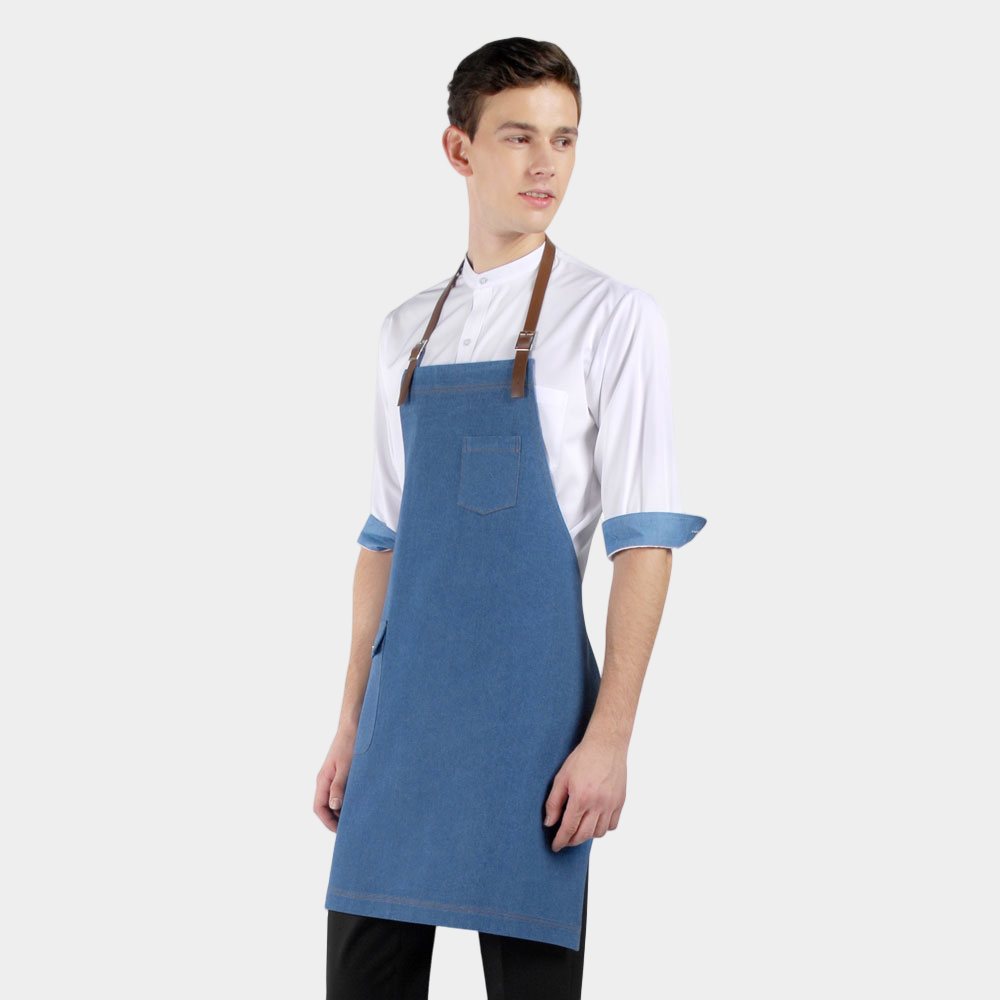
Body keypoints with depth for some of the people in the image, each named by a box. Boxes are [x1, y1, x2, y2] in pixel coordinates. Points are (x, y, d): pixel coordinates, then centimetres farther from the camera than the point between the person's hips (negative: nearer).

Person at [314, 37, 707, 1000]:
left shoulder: (614, 319, -3)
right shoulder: (407, 332, 12)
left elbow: (643, 544, -7)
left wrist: (608, 737, -12)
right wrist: (352, 723, 14)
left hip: (527, 706, -4)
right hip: (401, 717, 5)